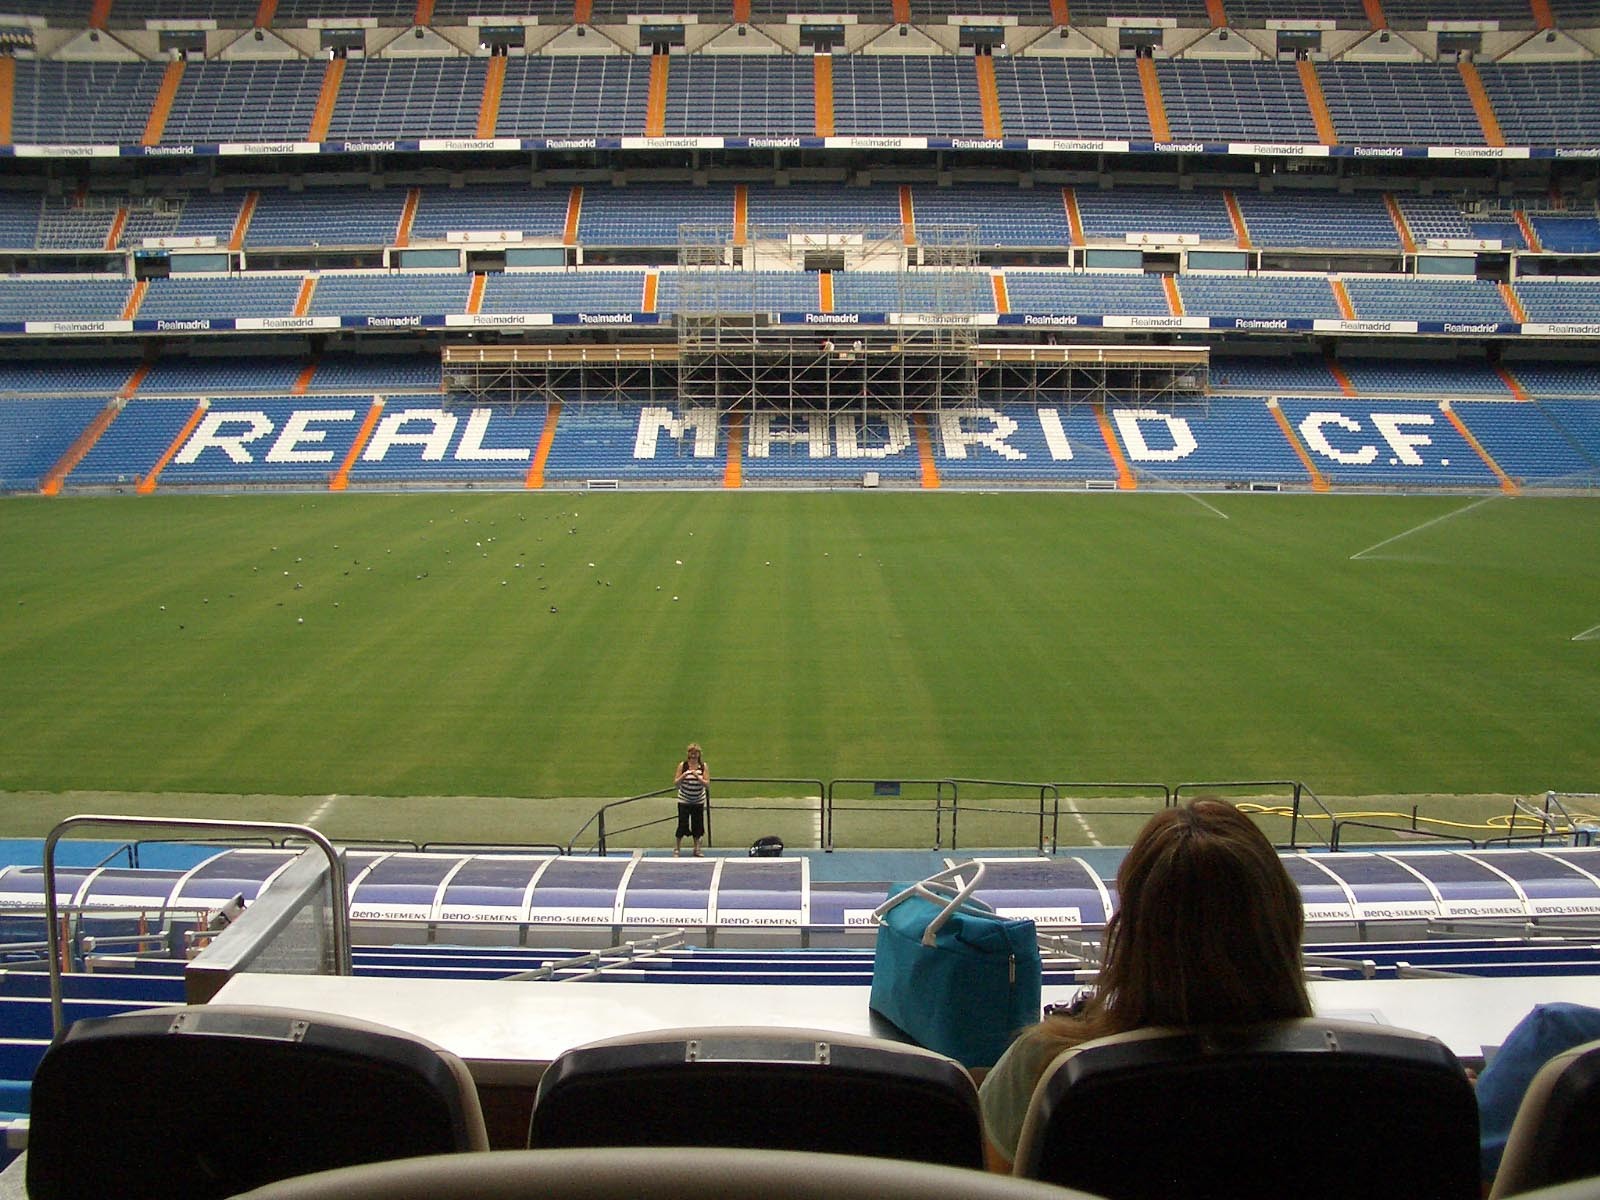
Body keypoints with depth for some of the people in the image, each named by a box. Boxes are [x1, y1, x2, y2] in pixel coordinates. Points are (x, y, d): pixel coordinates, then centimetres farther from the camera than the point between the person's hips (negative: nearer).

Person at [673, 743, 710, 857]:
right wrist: (684, 775, -24)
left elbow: (707, 784, -10)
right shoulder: (682, 765, -7)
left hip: (698, 802, 2)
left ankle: (697, 850, 23)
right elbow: (676, 783, -8)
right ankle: (676, 850, 11)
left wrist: (697, 777, -25)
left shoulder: (703, 766, -5)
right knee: (682, 825, -3)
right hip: (684, 801, -2)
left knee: (697, 826, 8)